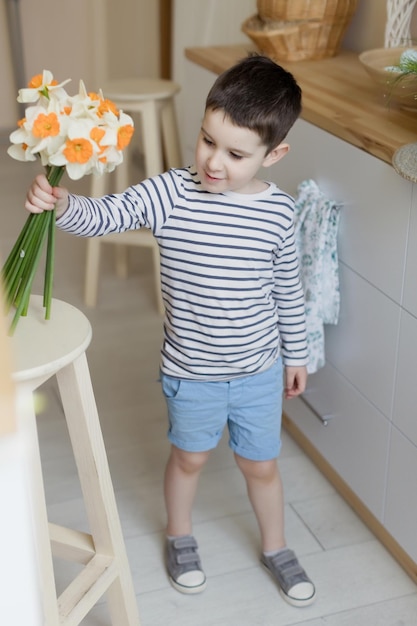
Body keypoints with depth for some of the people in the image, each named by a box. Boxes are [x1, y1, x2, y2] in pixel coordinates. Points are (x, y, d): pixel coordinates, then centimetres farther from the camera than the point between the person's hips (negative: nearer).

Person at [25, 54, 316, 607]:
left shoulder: (278, 210, -11)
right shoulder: (169, 194, -18)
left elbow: (288, 290, 1)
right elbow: (104, 217, -27)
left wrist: (296, 354, 10)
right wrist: (61, 203, -49)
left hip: (260, 372, 1)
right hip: (191, 371, -1)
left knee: (261, 464, 18)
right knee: (189, 457, 22)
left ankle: (275, 548, 45)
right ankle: (180, 538, 50)